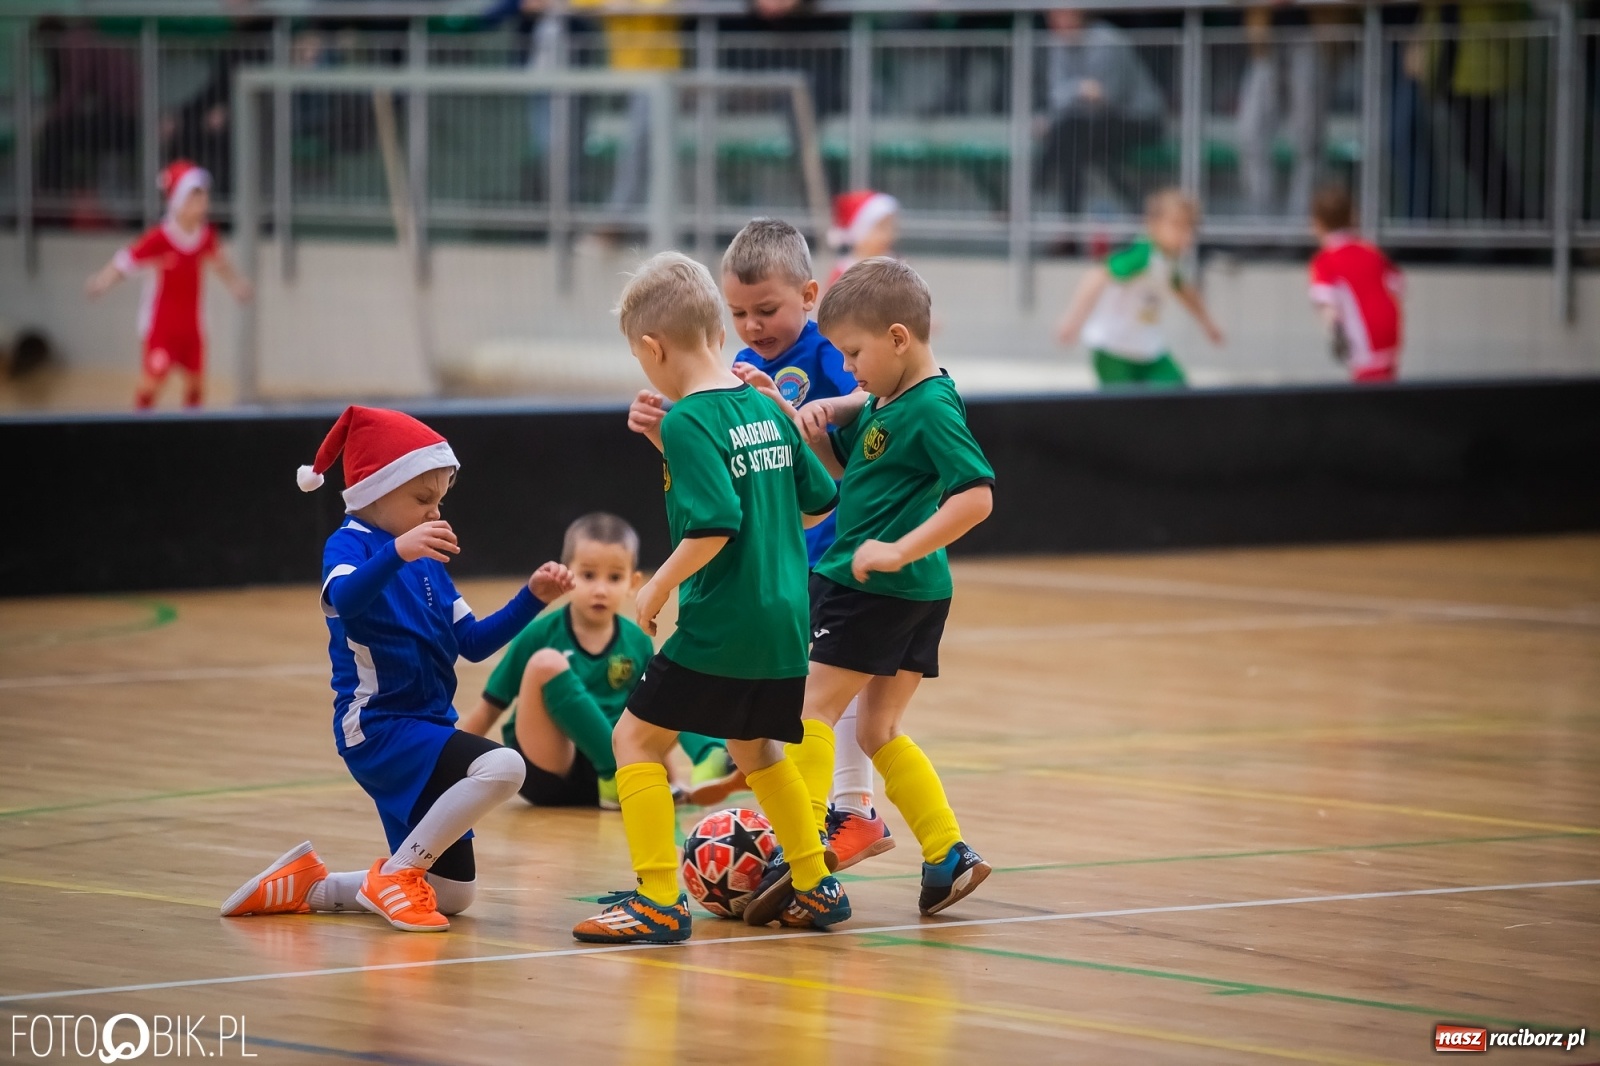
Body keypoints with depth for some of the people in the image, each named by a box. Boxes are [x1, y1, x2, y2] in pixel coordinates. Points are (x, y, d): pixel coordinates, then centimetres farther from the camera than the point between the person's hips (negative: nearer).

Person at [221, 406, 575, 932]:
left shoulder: (425, 560, 14)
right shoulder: (350, 545, -10)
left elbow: (473, 642, 15)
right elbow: (345, 599, -34)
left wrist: (533, 597, 4)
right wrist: (397, 553, -50)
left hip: (425, 730, 9)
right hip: (378, 728, -9)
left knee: (452, 893, 11)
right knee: (501, 767, -31)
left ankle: (306, 886, 22)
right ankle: (396, 874, -17)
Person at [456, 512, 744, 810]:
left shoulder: (637, 643, 7)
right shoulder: (540, 635, -2)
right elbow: (488, 710, 3)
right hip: (545, 771, -3)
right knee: (546, 663, -25)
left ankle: (711, 765, -34)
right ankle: (618, 772, -34)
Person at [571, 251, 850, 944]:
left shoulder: (687, 422, -15)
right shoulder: (765, 409, 9)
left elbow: (714, 524, -25)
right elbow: (821, 499, 16)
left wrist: (656, 590, -14)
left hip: (721, 626, -8)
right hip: (786, 619, 8)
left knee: (635, 738, 2)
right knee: (753, 747, 27)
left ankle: (659, 901, -6)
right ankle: (816, 886, 30)